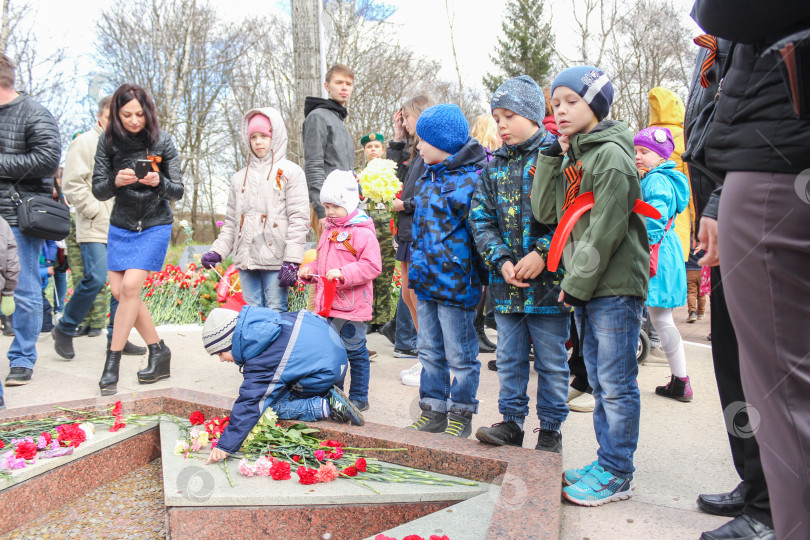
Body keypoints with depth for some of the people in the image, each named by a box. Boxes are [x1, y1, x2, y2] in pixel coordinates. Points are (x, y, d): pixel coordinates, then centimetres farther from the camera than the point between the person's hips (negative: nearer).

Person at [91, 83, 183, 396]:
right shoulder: (109, 142, -2)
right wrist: (115, 181, -24)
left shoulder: (162, 141, -8)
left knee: (130, 286, -16)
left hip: (155, 226, -4)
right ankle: (159, 351, 16)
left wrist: (159, 182, -28)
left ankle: (112, 364, -7)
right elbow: (98, 191, -3)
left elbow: (178, 191, -7)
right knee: (119, 291, 1)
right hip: (121, 226, 4)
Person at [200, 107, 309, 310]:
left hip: (275, 261, -5)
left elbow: (299, 219, -6)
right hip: (246, 261, 5)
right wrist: (217, 251, 7)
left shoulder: (291, 172, 2)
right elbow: (231, 222, 22)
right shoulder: (240, 177, 20)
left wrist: (292, 261, -14)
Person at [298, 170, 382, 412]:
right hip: (327, 305, 8)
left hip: (351, 306, -8)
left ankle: (359, 398, 18)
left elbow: (371, 266, -19)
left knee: (355, 351, 4)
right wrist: (309, 270, 7)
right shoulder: (329, 231, 15)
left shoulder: (363, 233, -12)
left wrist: (343, 273, -27)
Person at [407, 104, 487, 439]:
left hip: (457, 282, -8)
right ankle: (433, 412, 28)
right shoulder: (425, 180, 13)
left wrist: (480, 275, -14)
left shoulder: (474, 178, -12)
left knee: (460, 355, 5)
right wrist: (416, 266, 17)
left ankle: (461, 417, 21)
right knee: (430, 351, 15)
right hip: (427, 282, 8)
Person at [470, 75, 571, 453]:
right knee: (510, 358, 14)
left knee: (551, 361, 7)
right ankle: (512, 421, 28)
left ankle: (550, 429, 22)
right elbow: (481, 220, 7)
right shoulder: (493, 168, 11)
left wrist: (542, 254, -18)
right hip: (506, 283, 5)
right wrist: (501, 262, -7)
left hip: (548, 280, -5)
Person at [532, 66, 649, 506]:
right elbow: (545, 212, 8)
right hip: (585, 287, 9)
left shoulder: (611, 154, -10)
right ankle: (607, 461, 26)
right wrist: (552, 156, 4)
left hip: (616, 286, -9)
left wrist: (576, 283, -13)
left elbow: (605, 230, -16)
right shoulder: (570, 158, 16)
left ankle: (617, 474, 10)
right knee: (599, 382, 14)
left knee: (617, 384, -1)